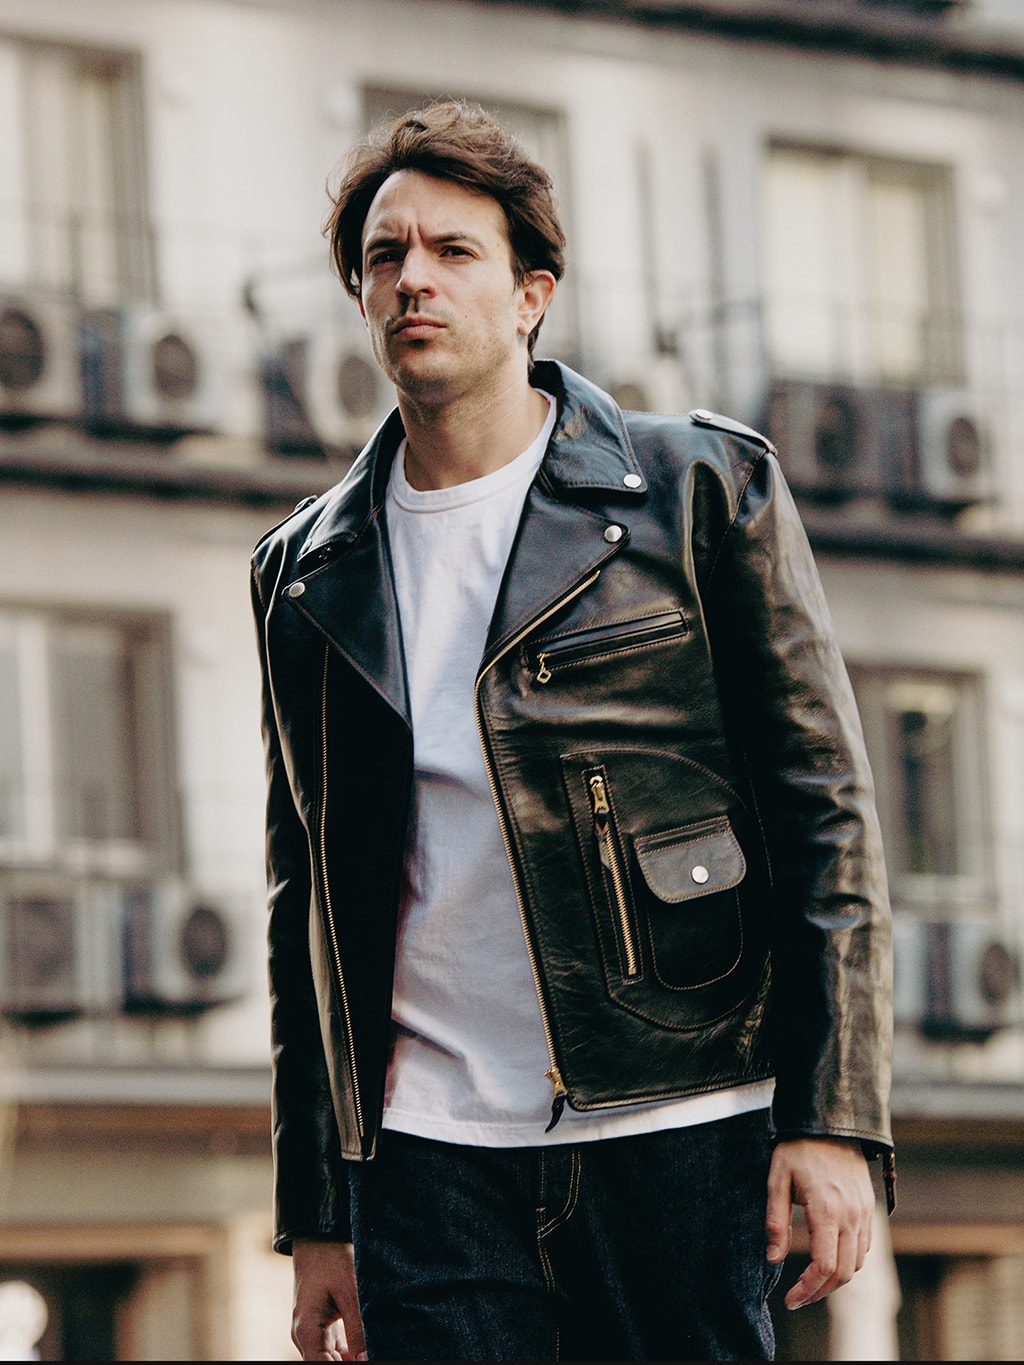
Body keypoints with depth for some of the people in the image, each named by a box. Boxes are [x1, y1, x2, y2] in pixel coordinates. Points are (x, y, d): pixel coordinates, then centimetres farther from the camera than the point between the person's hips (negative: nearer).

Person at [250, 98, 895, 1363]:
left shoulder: (702, 491, 4)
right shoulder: (306, 574, 13)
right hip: (428, 1152, 2)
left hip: (675, 1129, -2)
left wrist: (836, 1119, -7)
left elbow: (827, 814, 1)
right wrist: (315, 1215, 12)